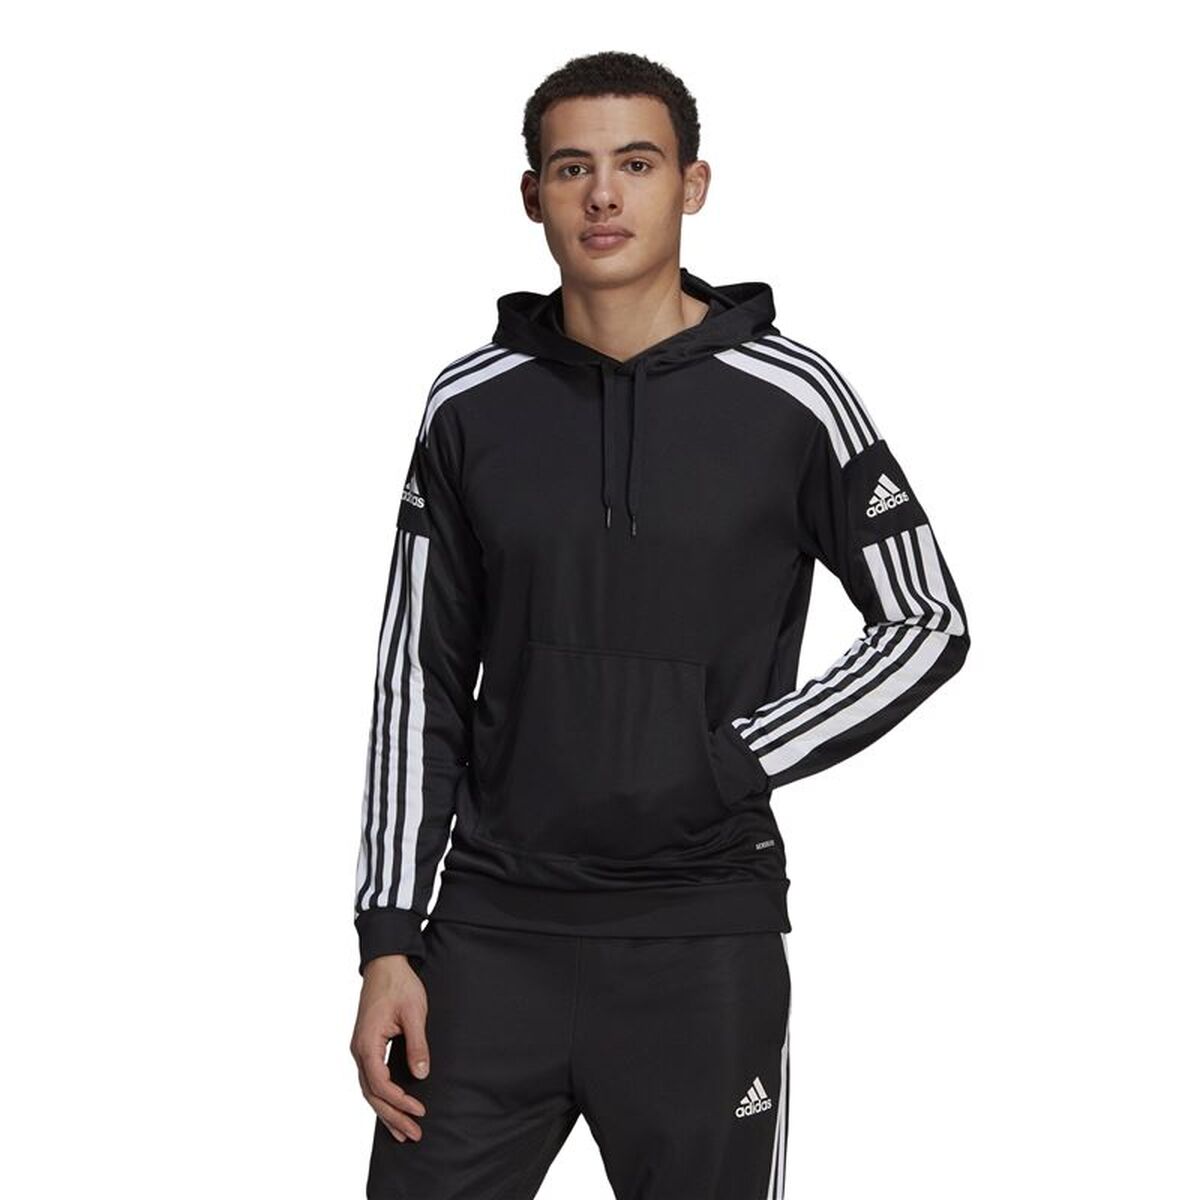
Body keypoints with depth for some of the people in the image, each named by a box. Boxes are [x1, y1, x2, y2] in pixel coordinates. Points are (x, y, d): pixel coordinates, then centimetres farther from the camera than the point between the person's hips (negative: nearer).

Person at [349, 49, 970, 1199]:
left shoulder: (790, 401, -3)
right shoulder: (471, 406, 4)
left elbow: (929, 624, 4)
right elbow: (418, 677, 7)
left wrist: (734, 765, -8)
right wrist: (387, 942, 2)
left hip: (704, 944, -2)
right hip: (493, 937, 2)